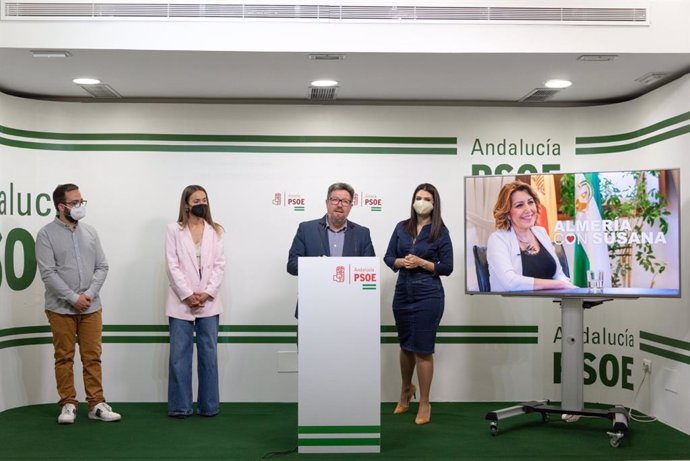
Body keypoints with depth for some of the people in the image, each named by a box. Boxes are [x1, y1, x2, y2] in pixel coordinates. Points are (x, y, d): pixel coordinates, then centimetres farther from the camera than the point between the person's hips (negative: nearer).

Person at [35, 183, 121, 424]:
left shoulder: (90, 232, 7)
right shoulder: (46, 234, -4)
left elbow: (102, 267, 6)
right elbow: (48, 273, -11)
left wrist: (89, 294, -8)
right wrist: (73, 298, -14)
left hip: (91, 307, 3)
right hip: (61, 309, -3)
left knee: (93, 357, 6)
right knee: (64, 358, 5)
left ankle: (96, 404, 12)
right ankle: (68, 404, 15)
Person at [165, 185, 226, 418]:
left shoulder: (215, 231, 8)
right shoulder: (174, 230, 2)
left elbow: (219, 265, 3)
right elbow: (173, 266, -4)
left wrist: (207, 293, -9)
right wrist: (188, 295, -12)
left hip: (209, 302, 2)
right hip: (182, 302, -2)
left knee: (209, 354, 5)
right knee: (179, 355, 1)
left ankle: (209, 405, 13)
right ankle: (180, 406, 9)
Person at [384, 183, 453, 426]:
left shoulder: (440, 231, -4)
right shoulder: (402, 227, 6)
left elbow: (447, 267, -5)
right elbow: (388, 257, 8)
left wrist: (422, 263, -17)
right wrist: (401, 262, -12)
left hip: (428, 295, -4)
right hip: (402, 293, 4)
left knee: (422, 349, -2)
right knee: (406, 345, 18)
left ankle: (424, 403, 11)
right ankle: (406, 390, 41)